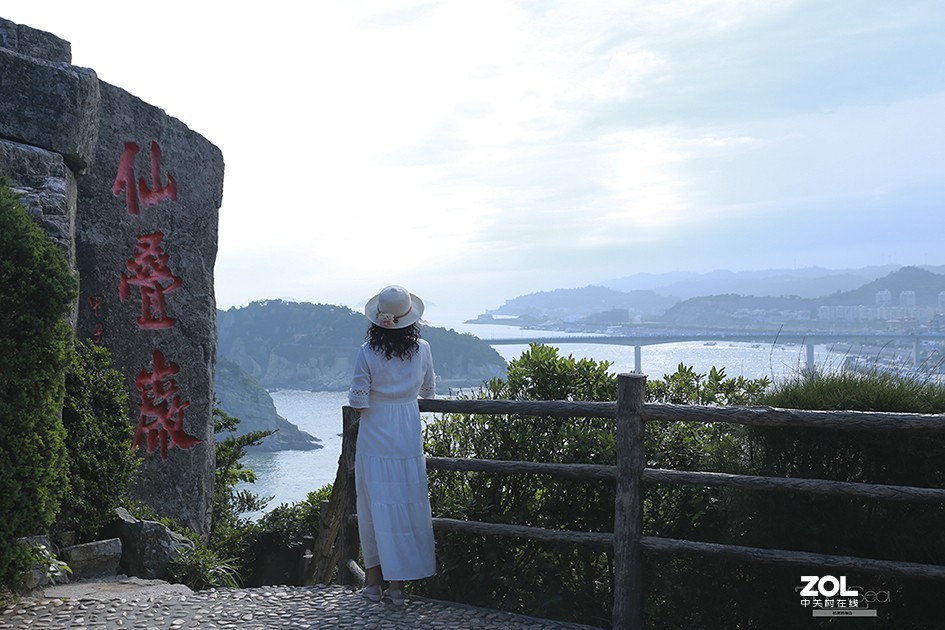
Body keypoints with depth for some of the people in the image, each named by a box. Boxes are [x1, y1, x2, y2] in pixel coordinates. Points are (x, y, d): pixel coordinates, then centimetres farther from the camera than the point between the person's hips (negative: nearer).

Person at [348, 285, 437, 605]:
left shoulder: (367, 353, -13)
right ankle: (398, 584, 12)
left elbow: (358, 402, -11)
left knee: (375, 506, 8)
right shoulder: (422, 349, -4)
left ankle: (374, 581, 16)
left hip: (375, 440, -2)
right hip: (409, 437, 2)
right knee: (408, 505, 7)